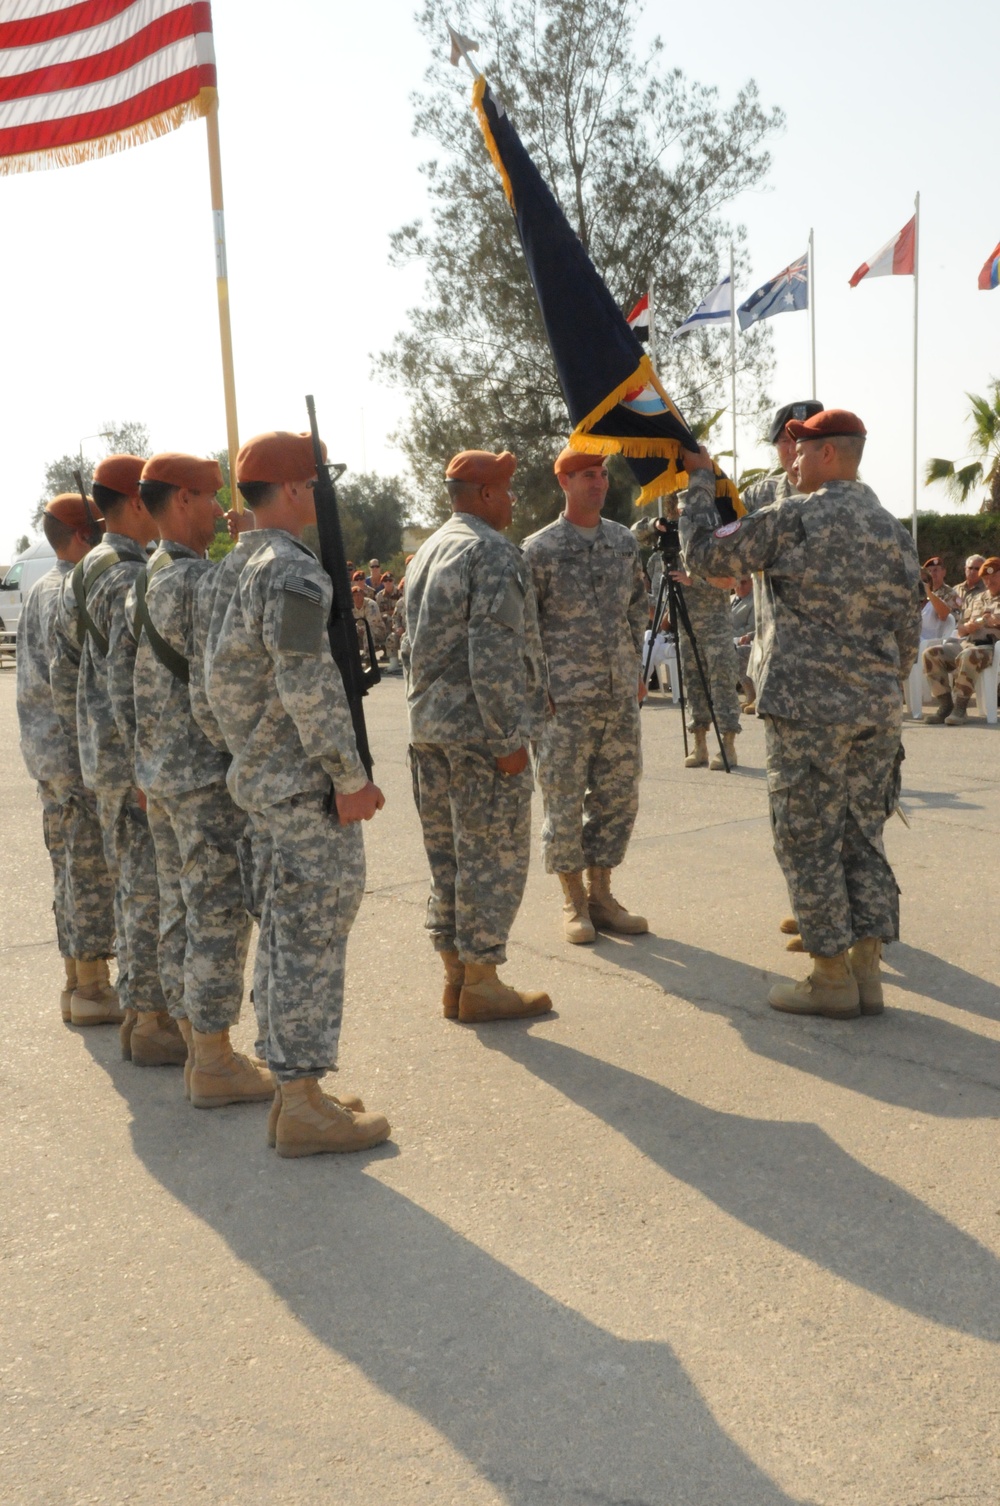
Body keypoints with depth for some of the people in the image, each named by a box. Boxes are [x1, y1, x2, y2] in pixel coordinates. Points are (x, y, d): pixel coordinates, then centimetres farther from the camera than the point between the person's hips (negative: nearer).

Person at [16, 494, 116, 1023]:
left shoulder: (39, 591, 16)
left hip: (44, 747, 10)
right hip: (82, 748, -10)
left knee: (70, 868, 13)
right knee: (93, 869, -3)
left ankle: (77, 983, 21)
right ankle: (92, 990, 5)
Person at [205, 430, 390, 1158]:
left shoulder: (247, 569, 15)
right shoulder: (294, 571, -16)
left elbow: (223, 672, 19)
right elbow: (309, 686, -22)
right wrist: (351, 778, -18)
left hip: (268, 779, 10)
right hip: (307, 787, -10)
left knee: (294, 937, 14)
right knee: (315, 936, -4)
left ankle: (293, 1090, 22)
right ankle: (303, 1104, 3)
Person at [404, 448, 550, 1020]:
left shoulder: (426, 552, 17)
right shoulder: (496, 554, -12)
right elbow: (495, 653, -20)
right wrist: (511, 736, -18)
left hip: (428, 729, 9)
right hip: (479, 730, -9)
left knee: (448, 853, 12)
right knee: (495, 855, -1)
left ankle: (456, 973, 20)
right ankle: (481, 983, 4)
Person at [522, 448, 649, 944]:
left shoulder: (624, 541, 10)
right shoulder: (539, 550, -5)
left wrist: (635, 669, 16)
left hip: (621, 698, 5)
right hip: (565, 699, -5)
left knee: (618, 797, 9)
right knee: (564, 802, 0)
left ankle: (601, 895, 22)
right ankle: (574, 902, 14)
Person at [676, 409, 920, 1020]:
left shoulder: (796, 517, -9)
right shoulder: (894, 529, 12)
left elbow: (704, 551, -1)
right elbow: (909, 633, 14)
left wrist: (701, 480, 12)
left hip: (808, 707, -7)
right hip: (878, 710, 7)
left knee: (808, 840, 1)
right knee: (864, 835, 12)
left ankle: (832, 979, 6)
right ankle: (866, 970, 14)